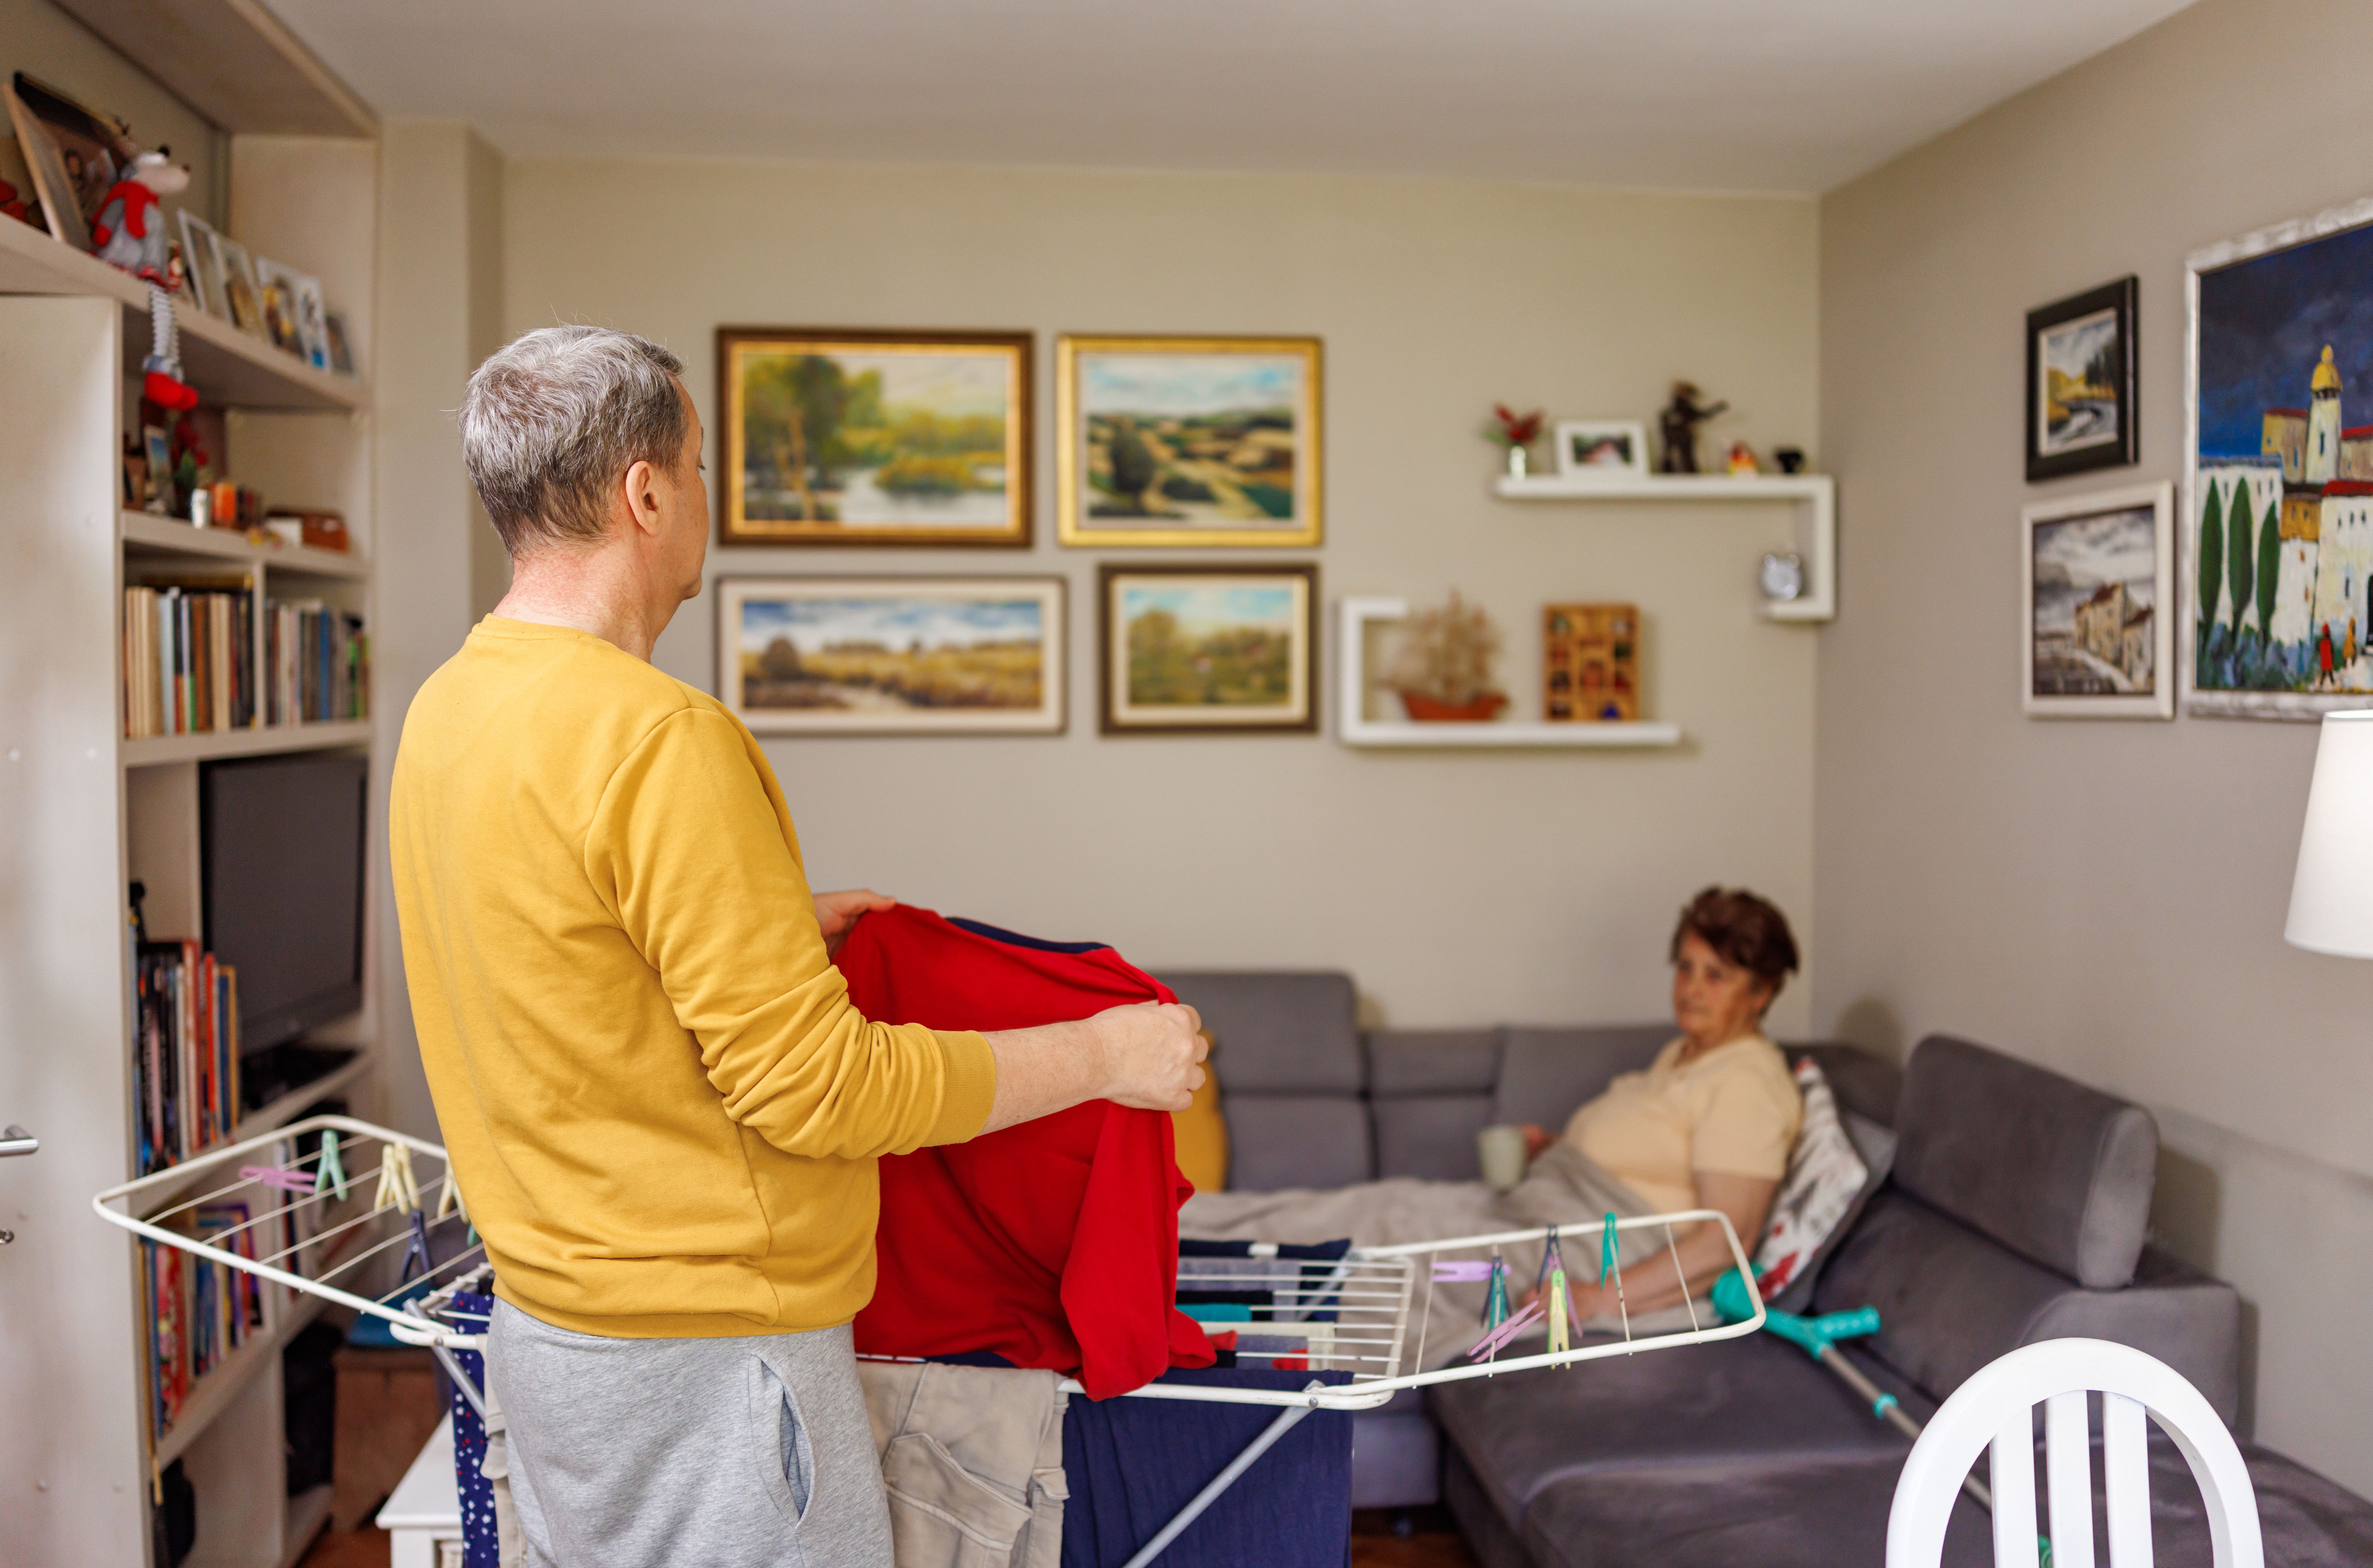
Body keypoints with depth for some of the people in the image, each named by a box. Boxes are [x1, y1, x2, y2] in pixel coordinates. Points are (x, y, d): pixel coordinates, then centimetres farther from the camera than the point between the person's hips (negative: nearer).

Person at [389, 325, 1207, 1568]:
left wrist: (773, 924, 23)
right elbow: (817, 1089, -23)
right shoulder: (657, 737, -24)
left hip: (549, 1317, 10)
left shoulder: (449, 708, 5)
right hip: (700, 1352, -9)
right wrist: (1103, 1055, -13)